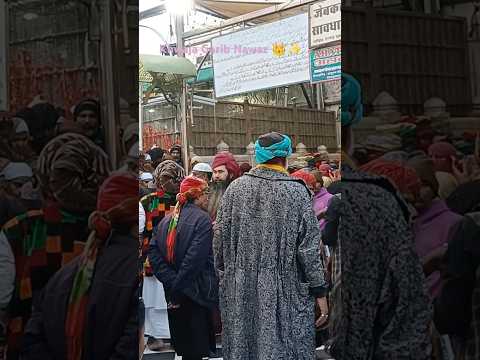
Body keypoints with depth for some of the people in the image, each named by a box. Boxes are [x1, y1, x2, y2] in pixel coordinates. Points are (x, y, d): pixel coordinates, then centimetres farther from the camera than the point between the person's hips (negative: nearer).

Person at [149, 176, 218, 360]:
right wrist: (178, 291, -18)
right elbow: (194, 259, -22)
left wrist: (172, 282, -10)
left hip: (173, 295, 6)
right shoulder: (202, 219, -13)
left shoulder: (166, 221, 6)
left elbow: (154, 253, -3)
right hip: (196, 295, -6)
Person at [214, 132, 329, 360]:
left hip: (240, 292, 3)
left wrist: (224, 276, 17)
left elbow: (220, 238, 4)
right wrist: (320, 291, -2)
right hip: (285, 293, -3)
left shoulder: (235, 188, -1)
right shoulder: (297, 192, -10)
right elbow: (309, 248, -9)